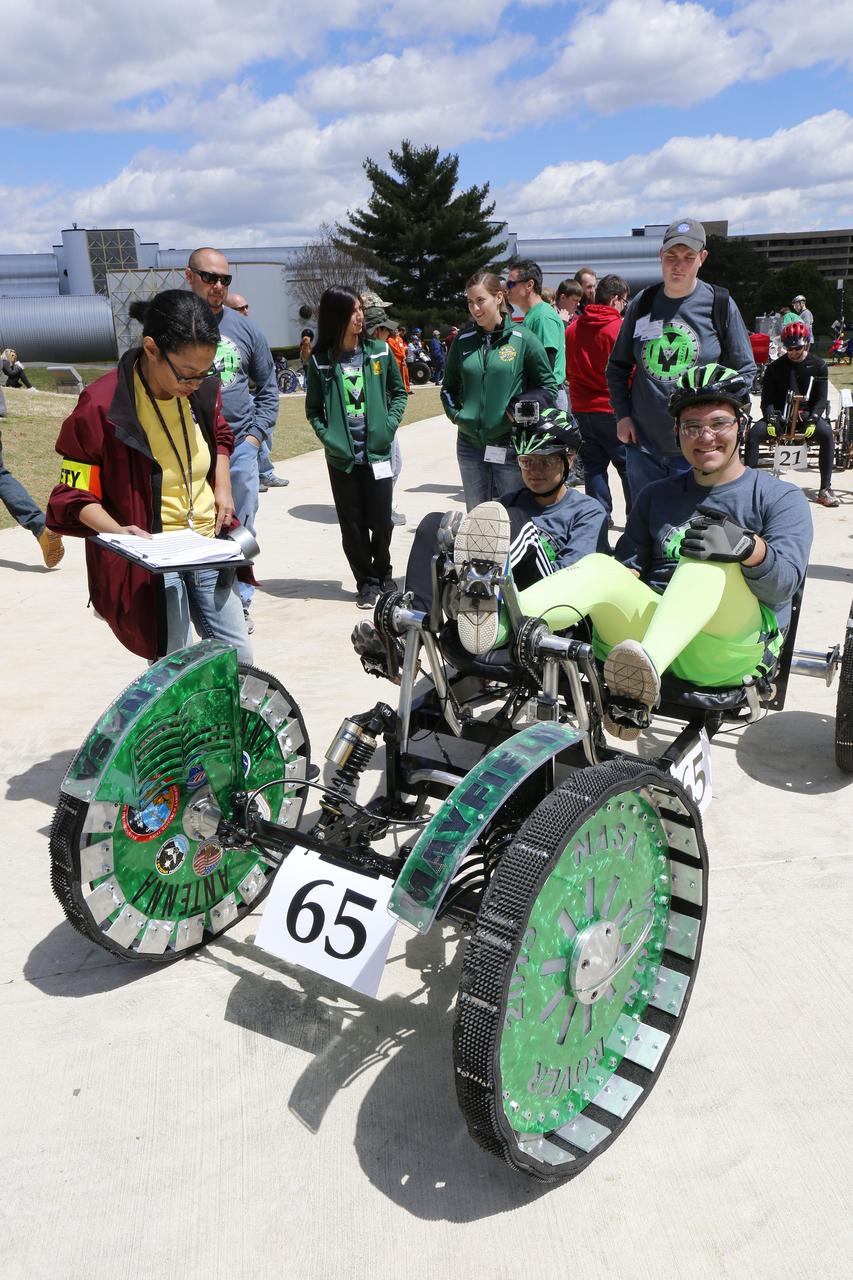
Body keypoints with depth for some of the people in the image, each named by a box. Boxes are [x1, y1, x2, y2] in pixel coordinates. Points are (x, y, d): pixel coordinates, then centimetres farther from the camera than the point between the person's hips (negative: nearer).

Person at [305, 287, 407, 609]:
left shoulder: (380, 351, 2)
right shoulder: (321, 360, -1)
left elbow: (398, 392, 12)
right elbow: (313, 408, 9)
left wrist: (390, 424, -2)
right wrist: (327, 436, -6)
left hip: (377, 452, 0)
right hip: (341, 457, 0)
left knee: (381, 521, 4)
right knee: (352, 524, 5)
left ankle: (382, 575, 27)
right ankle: (366, 582, 21)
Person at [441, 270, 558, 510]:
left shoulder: (523, 339, -4)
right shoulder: (463, 341, 7)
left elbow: (548, 386, 1)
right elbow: (449, 386, 20)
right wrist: (455, 413, 5)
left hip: (510, 446, -3)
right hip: (469, 445, 4)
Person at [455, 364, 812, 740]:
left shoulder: (781, 497, 10)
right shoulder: (656, 496, 23)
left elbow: (786, 582, -6)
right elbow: (628, 568, 16)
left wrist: (747, 548, -28)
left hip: (728, 648, -3)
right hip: (652, 622, 3)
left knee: (710, 555, -30)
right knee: (599, 568, -23)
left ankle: (647, 665, -56)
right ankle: (499, 615, -52)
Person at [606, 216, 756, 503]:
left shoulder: (720, 305, -1)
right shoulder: (642, 304, 6)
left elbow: (744, 371, 2)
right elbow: (617, 366, 16)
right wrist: (622, 414, 4)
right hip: (642, 443, 3)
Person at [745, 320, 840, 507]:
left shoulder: (818, 366, 5)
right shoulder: (775, 367, 6)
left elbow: (821, 399, 0)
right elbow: (767, 398, 2)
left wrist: (812, 419, -18)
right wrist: (771, 418, -18)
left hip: (807, 415, -1)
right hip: (779, 416, 1)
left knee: (826, 434, -31)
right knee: (754, 432, -28)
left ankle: (825, 489, -26)